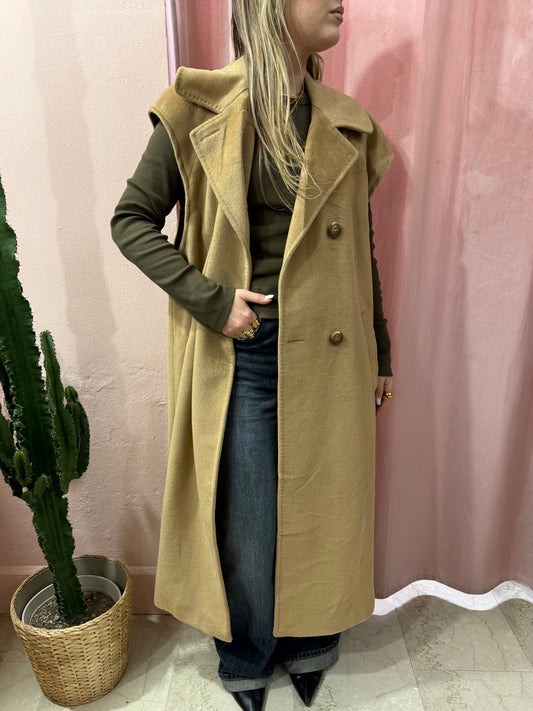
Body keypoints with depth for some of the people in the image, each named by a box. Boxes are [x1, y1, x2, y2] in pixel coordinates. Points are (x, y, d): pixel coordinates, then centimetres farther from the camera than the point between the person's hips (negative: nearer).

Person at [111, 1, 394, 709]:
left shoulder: (347, 126, 8)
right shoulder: (199, 113, -3)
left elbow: (361, 248, 12)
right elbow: (131, 220, -1)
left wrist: (380, 353, 14)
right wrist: (210, 300, -13)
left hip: (328, 357, 4)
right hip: (242, 356, -3)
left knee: (321, 509, 16)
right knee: (247, 525, 9)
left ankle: (310, 646, 45)